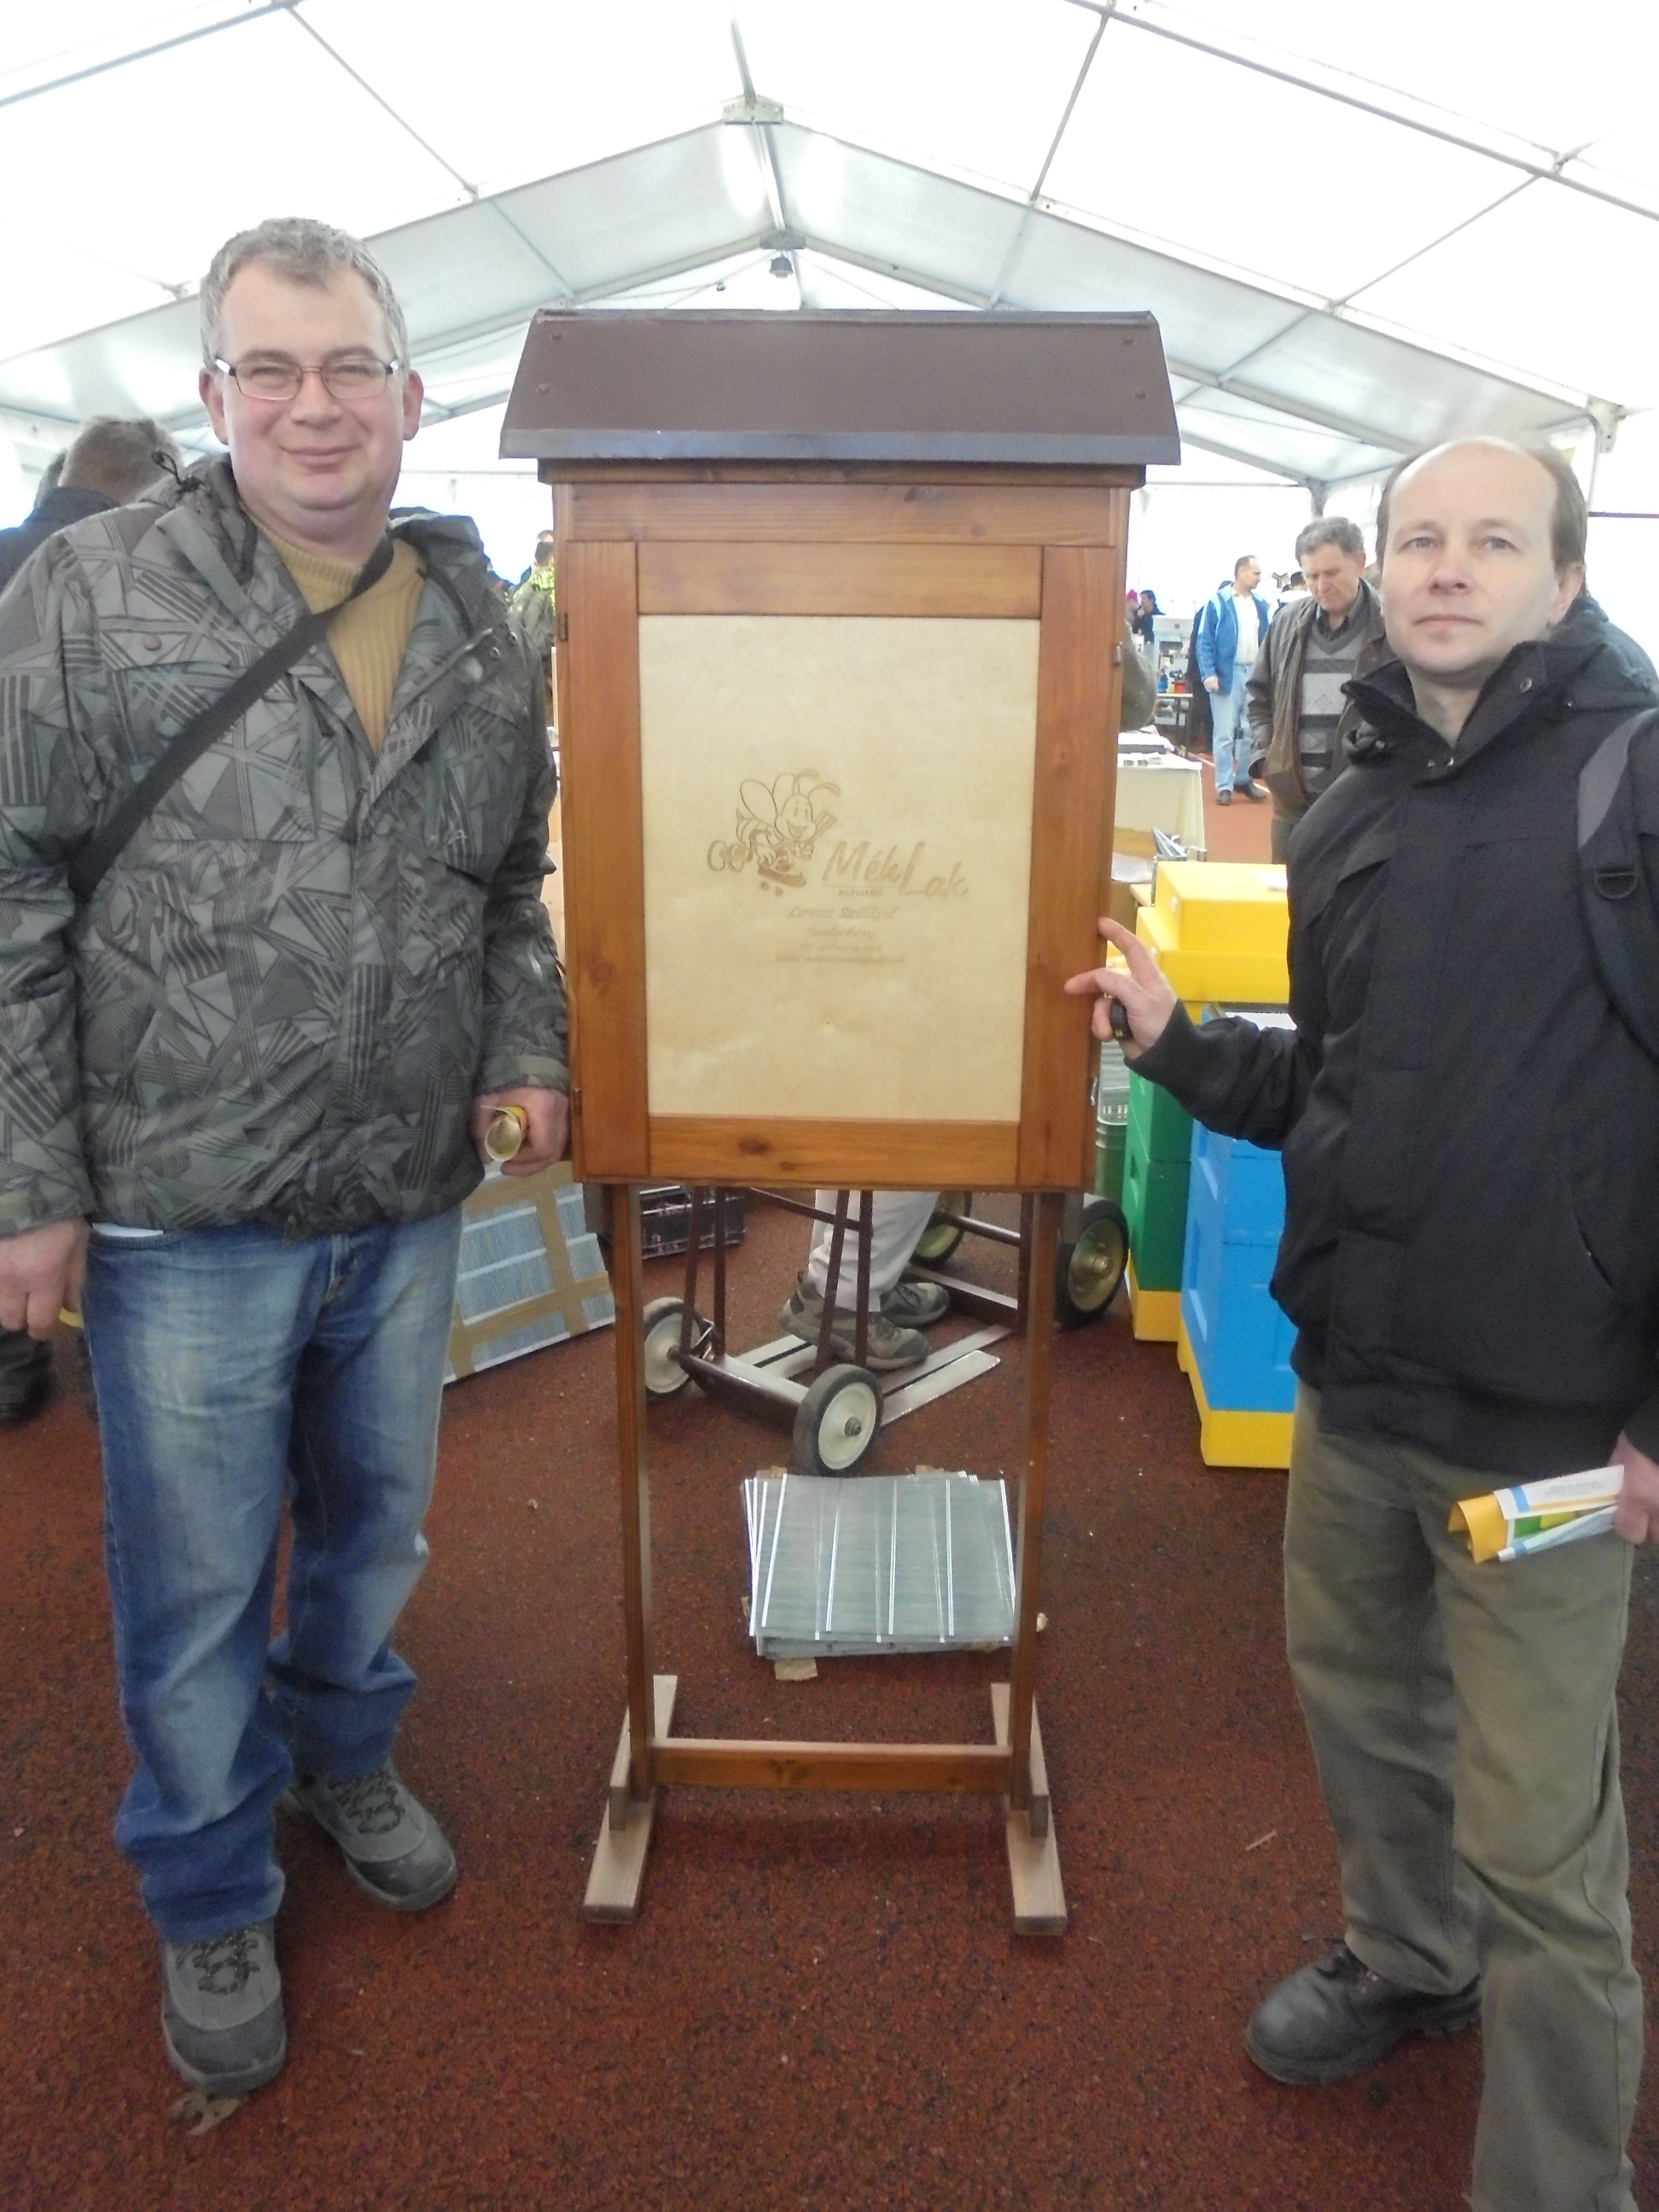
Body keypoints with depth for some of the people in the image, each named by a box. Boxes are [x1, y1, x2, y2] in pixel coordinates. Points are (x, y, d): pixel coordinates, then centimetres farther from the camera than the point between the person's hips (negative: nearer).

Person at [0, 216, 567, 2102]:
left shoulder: (480, 627, 4)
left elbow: (518, 887, 15)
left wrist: (527, 1051, -1)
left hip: (407, 1202, 4)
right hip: (181, 1216, -3)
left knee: (375, 1523, 23)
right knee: (196, 1587, 12)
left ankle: (345, 1757, 52)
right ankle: (209, 1898, 37)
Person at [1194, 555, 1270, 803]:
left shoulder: (1261, 604, 9)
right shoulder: (1217, 602, -6)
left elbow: (1267, 641, 14)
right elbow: (1204, 641, -8)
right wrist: (1209, 673, -17)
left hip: (1255, 673, 5)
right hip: (1228, 673, -5)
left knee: (1252, 731, 9)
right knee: (1225, 733, 0)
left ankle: (1244, 779, 22)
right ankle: (1224, 785, 4)